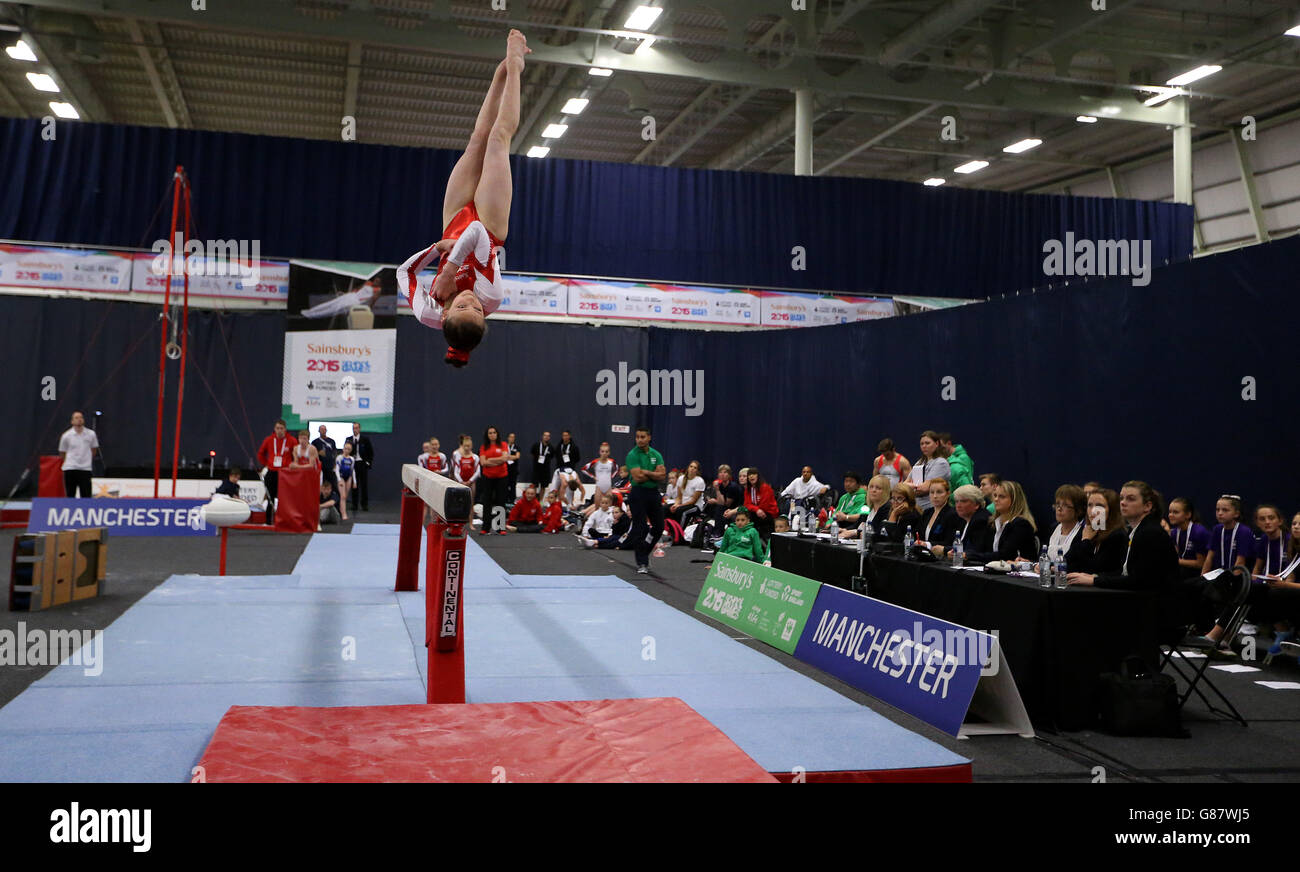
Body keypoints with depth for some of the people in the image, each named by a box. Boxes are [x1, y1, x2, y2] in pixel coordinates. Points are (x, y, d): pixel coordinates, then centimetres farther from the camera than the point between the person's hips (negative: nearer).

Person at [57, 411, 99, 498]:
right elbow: (62, 453, 9)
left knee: (86, 496, -5)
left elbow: (94, 449, 16)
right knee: (70, 495, 3)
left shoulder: (91, 434, 1)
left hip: (86, 469, 0)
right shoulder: (66, 436, -2)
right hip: (70, 468, 0)